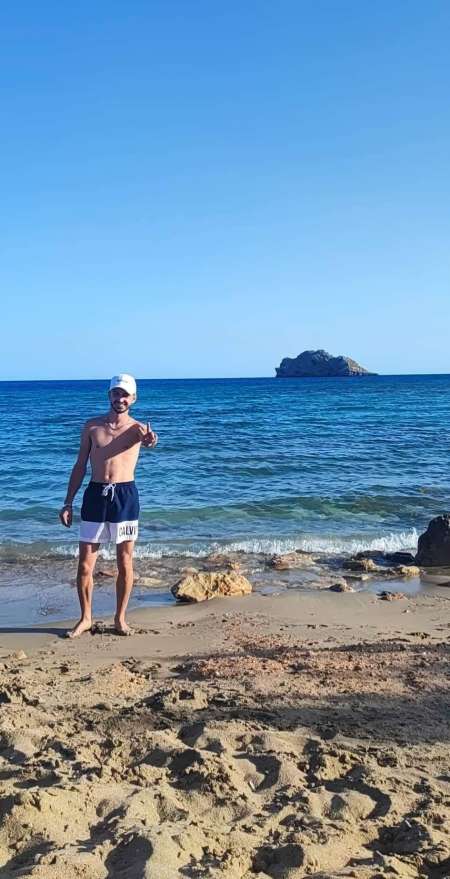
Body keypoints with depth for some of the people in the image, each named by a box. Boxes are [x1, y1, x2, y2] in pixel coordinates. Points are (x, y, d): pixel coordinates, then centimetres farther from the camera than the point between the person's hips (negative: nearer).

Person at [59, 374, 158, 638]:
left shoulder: (137, 427, 0)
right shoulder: (92, 426, 6)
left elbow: (147, 437, -26)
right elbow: (80, 466, 9)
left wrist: (150, 440, -51)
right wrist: (68, 502, 5)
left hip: (125, 496, -1)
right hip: (95, 495, 2)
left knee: (125, 562, 6)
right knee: (85, 563, 4)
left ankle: (120, 618, 22)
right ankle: (86, 618, 21)